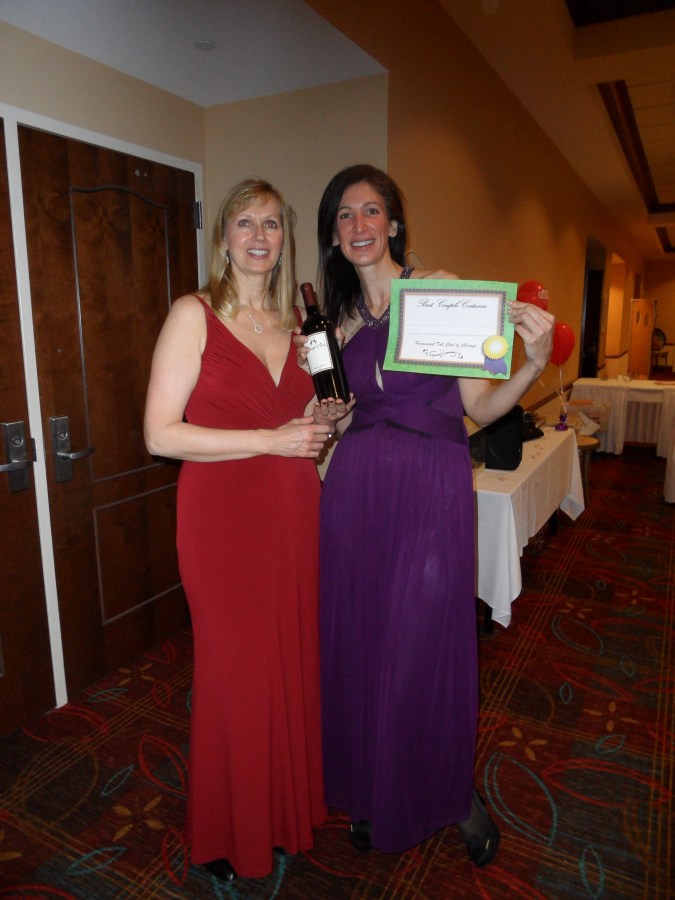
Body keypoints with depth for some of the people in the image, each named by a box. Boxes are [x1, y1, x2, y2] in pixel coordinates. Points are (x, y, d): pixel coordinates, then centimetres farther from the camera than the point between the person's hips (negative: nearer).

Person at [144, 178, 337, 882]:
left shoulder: (295, 320, 12)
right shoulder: (194, 315, -6)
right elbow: (161, 433, -14)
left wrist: (320, 429, 4)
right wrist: (272, 441, -16)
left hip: (293, 518, 6)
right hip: (223, 520, -5)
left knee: (294, 664, 13)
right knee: (236, 675, 7)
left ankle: (290, 809, 39)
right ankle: (228, 836, 33)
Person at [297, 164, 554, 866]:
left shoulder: (442, 289, 0)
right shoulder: (341, 319, 12)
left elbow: (478, 407, -4)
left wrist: (533, 365, -20)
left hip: (432, 490, -3)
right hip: (355, 487, 4)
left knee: (426, 649, 6)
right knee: (356, 644, 12)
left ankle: (453, 795, 36)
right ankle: (368, 792, 38)